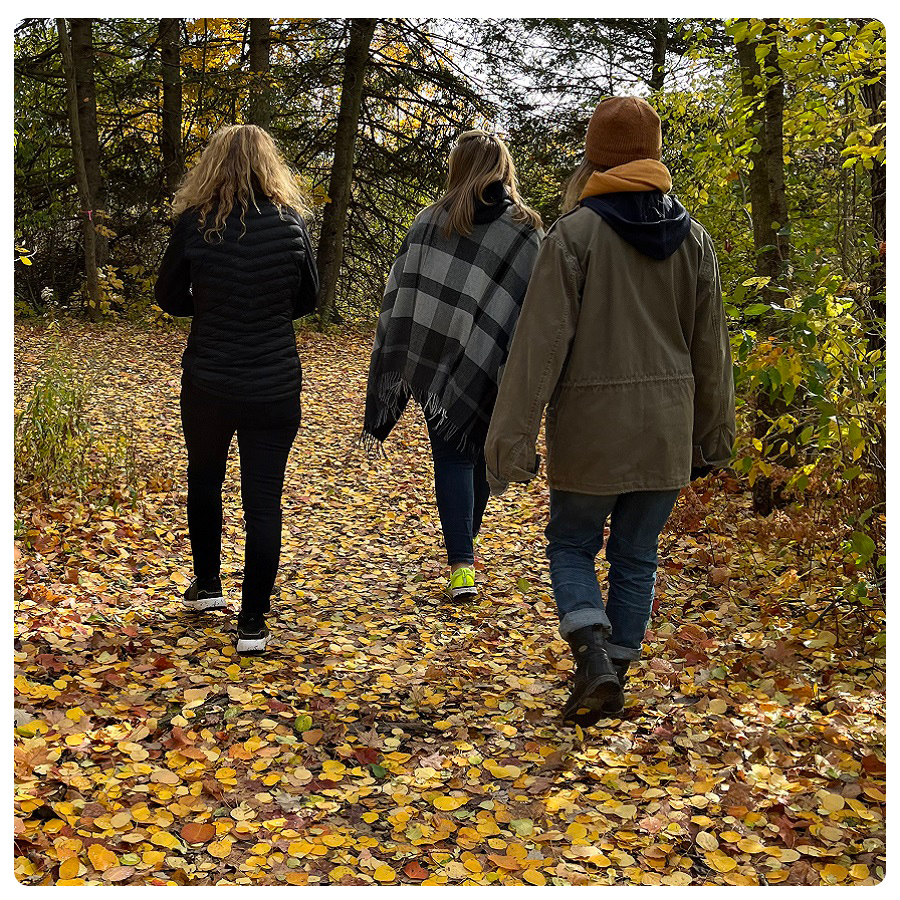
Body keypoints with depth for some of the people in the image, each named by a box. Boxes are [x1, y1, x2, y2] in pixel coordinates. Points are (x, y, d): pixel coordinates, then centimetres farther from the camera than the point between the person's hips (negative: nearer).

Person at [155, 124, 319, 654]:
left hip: (207, 382, 1)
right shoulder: (291, 224, -6)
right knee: (264, 501, 5)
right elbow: (307, 300, 6)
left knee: (204, 481, 24)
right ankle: (253, 622, 7)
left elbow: (170, 298, 3)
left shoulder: (194, 223, -9)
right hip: (275, 387, 0)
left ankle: (206, 585, 38)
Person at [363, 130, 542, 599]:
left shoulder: (431, 221, 0)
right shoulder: (525, 229, -1)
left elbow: (399, 290, -1)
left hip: (432, 358, 0)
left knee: (451, 456, 5)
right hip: (491, 363, 1)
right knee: (482, 451, 20)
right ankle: (465, 543, 37)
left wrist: (405, 358, 5)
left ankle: (461, 564, -7)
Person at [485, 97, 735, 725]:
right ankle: (617, 676, 23)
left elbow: (542, 341, -15)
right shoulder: (692, 236, 4)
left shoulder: (576, 231, -10)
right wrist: (713, 437, 17)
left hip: (590, 425, -4)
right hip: (665, 427, 4)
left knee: (572, 544, 14)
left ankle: (595, 660, -4)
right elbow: (711, 347, 8)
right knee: (637, 556, 15)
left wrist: (512, 438, -13)